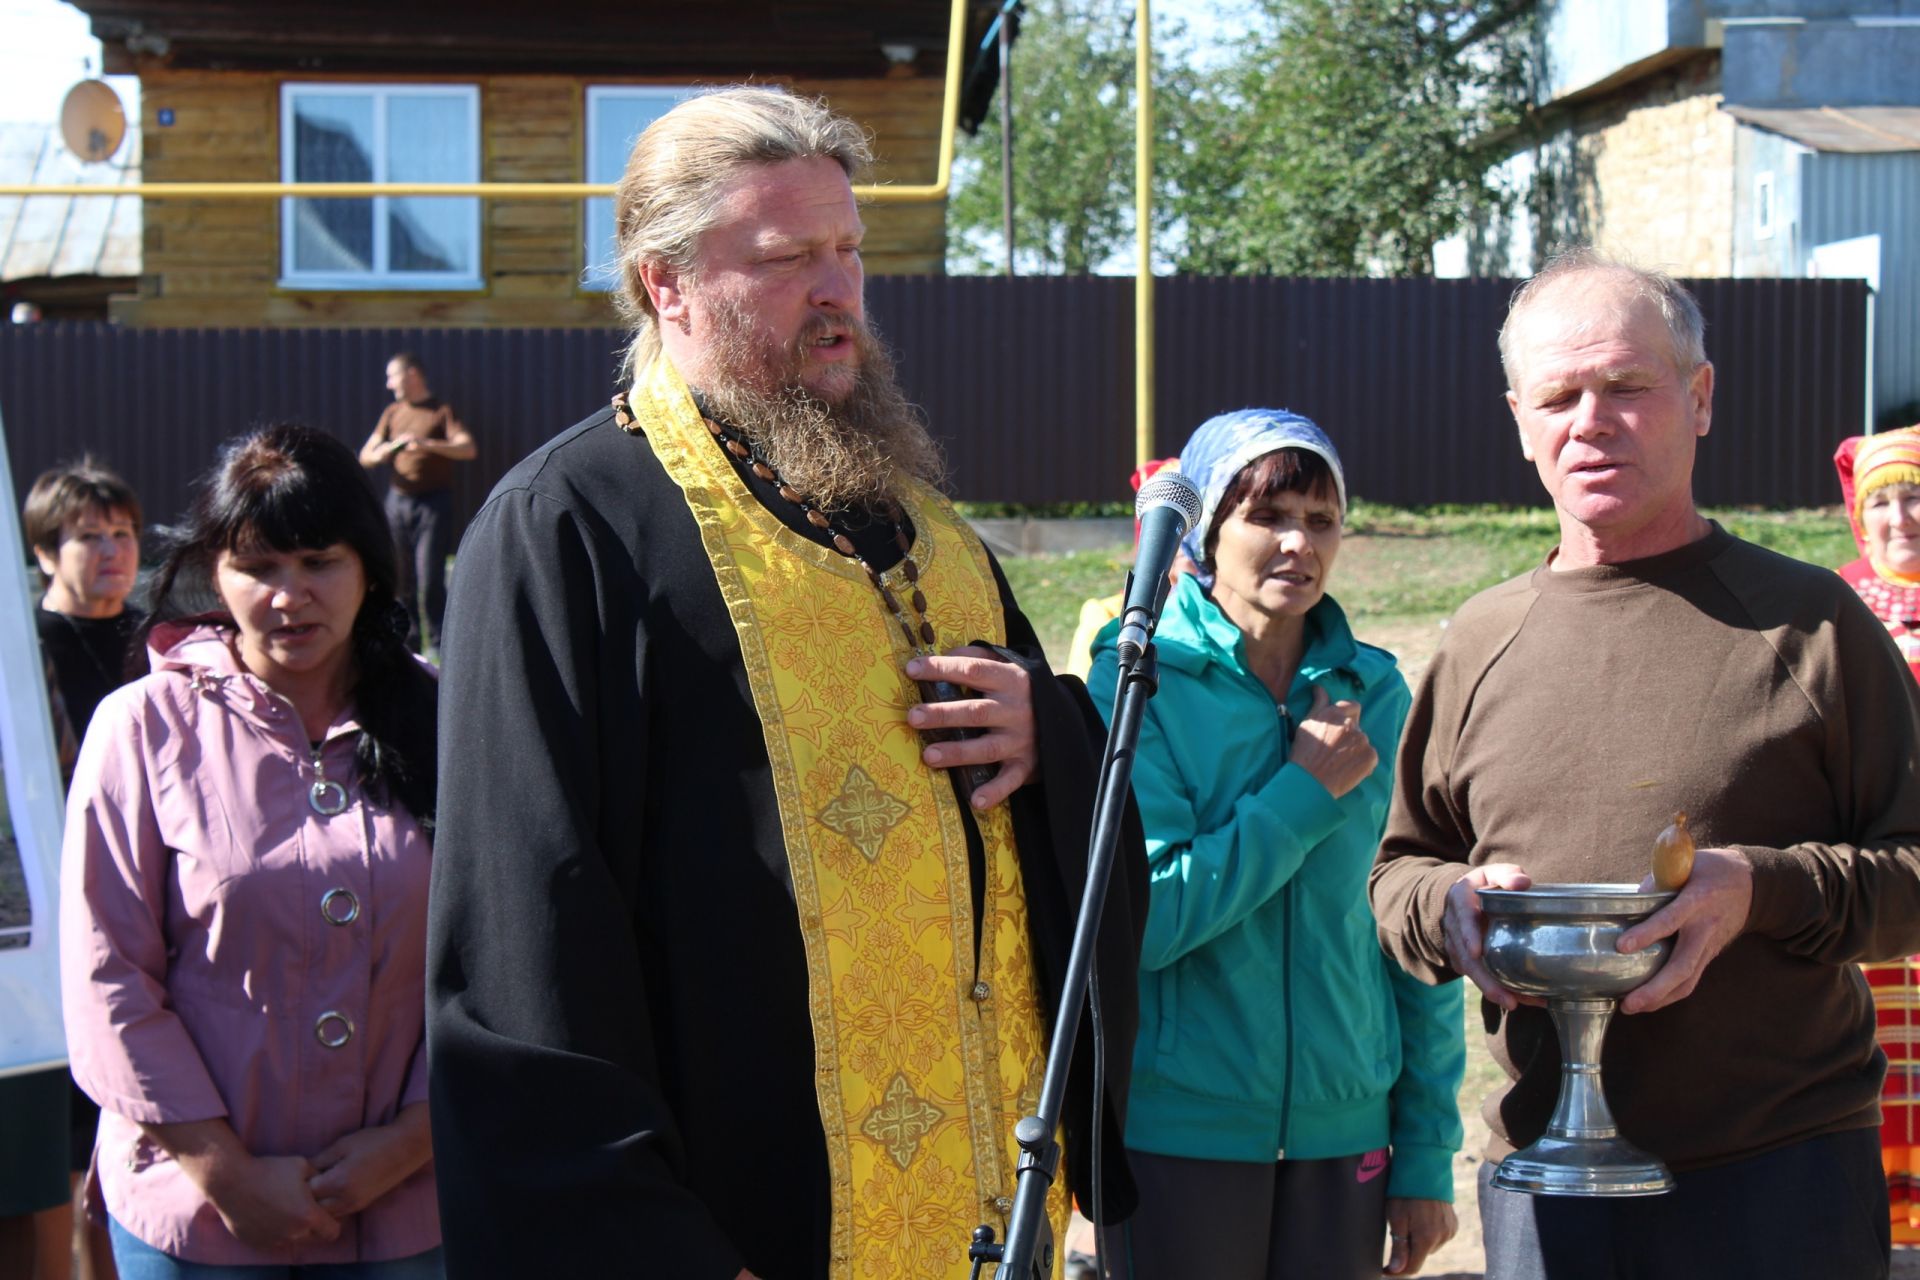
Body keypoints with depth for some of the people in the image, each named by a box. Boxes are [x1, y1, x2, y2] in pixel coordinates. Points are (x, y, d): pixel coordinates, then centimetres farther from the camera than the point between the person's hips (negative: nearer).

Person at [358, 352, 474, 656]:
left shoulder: (441, 411, -1)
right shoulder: (392, 413, 14)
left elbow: (469, 449, -14)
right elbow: (365, 456, 11)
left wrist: (428, 443, -26)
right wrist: (381, 453, -12)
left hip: (434, 502, -5)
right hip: (398, 500, 5)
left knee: (430, 578, -9)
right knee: (402, 577, 5)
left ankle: (437, 642, -1)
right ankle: (409, 637, 14)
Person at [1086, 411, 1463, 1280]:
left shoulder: (1375, 694, 5)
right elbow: (1142, 920, -16)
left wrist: (1427, 1154, 5)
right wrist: (1305, 793, -15)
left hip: (1345, 1134, 4)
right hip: (1180, 1132, -3)